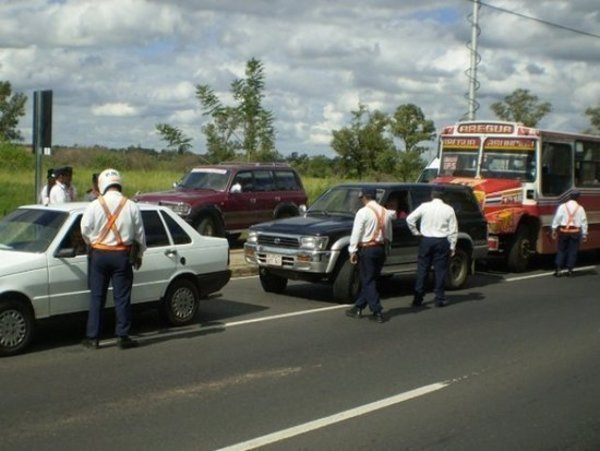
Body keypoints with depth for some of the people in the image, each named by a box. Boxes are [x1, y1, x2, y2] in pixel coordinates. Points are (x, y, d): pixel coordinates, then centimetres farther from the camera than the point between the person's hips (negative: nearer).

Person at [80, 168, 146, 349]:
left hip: (99, 254, 0)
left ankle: (92, 337, 10)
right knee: (122, 297, 4)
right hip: (122, 255, 0)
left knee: (96, 297, 8)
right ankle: (123, 337, 6)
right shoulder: (131, 206, -2)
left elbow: (85, 230, -2)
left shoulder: (94, 205, -5)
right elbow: (140, 234, 4)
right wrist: (139, 254, 18)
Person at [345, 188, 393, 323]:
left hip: (367, 250, -7)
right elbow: (388, 236, 14)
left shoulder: (363, 212, -10)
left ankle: (377, 312, -5)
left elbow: (356, 233, -14)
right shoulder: (386, 213, 11)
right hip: (381, 249, 7)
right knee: (369, 280, 14)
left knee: (368, 281, -1)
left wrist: (353, 251, -11)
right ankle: (358, 308, 21)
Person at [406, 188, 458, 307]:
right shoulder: (448, 209, -1)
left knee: (422, 269, 7)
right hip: (442, 242, -1)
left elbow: (409, 219, -4)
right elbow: (453, 230, -1)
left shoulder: (424, 206, -2)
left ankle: (418, 298, 8)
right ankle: (440, 299, 6)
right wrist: (452, 247, 5)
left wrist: (416, 232, 8)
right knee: (440, 270, 5)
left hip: (426, 241, 1)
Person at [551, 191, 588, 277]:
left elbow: (557, 218, -5)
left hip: (563, 230, 0)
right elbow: (584, 222, 3)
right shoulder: (580, 208, 2)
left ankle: (558, 269, 1)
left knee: (561, 250, 7)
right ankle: (570, 269, 8)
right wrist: (584, 234, 9)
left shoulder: (562, 206, -2)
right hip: (575, 231, 0)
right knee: (573, 250, 7)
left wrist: (554, 230, 0)